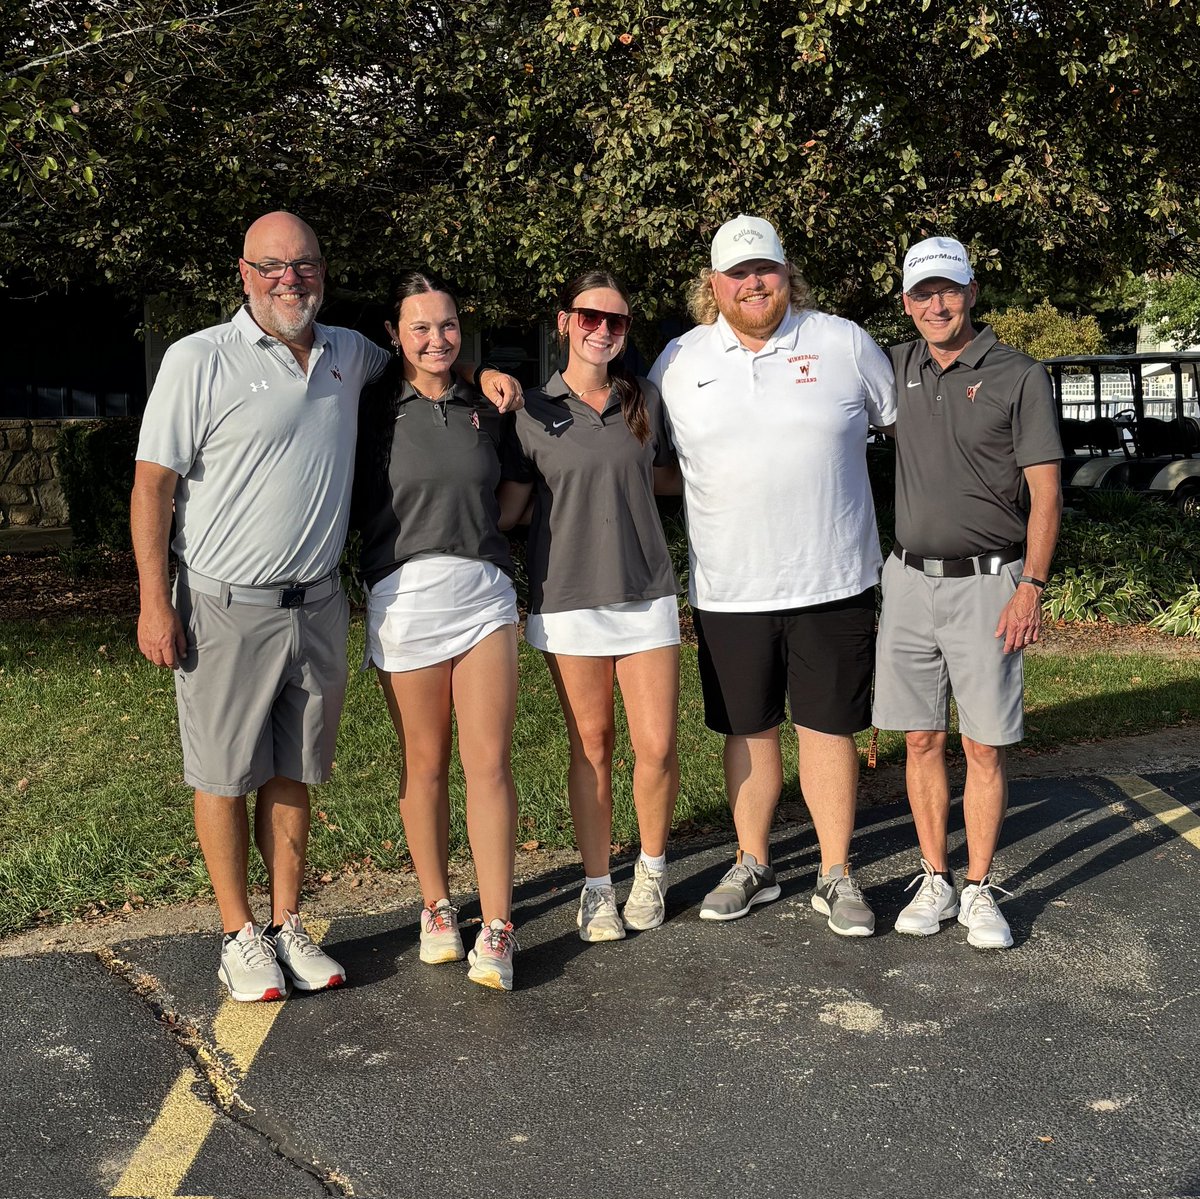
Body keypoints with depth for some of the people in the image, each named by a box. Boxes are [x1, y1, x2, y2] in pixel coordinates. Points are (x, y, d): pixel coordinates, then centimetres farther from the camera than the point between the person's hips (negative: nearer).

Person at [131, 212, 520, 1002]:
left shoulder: (348, 354, 9)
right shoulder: (199, 360, -6)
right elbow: (153, 483, -6)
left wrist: (482, 373, 11)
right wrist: (154, 603, -11)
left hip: (317, 606, 4)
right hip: (226, 609, -4)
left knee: (293, 775, 12)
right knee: (225, 777, 5)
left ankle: (288, 926, 23)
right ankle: (239, 934, 19)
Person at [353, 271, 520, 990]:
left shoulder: (486, 409, 13)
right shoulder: (374, 411, 2)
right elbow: (352, 501, 4)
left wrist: (481, 525, 10)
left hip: (485, 591, 2)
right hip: (405, 593, -2)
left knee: (489, 762, -3)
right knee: (425, 762, 8)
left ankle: (497, 929, 2)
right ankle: (436, 908, 24)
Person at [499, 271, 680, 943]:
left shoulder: (646, 401, 8)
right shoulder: (534, 413, 2)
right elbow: (506, 507, 4)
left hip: (645, 594, 2)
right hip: (568, 598, -1)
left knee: (658, 745, -3)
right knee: (591, 747, 5)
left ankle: (651, 870, 21)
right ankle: (598, 886, 20)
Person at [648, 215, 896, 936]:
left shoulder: (843, 342, 1)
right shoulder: (679, 362, 5)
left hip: (834, 579, -1)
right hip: (729, 587, 2)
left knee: (828, 726, 5)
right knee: (747, 729, 12)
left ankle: (837, 875, 18)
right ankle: (753, 866, 27)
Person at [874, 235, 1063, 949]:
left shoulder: (1019, 377, -3)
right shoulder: (901, 368, 10)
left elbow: (1046, 492, -6)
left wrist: (1033, 586, -15)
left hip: (986, 583, -4)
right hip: (910, 580, 4)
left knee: (985, 746, 0)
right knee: (922, 740, 7)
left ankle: (979, 891, 11)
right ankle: (935, 881, 18)